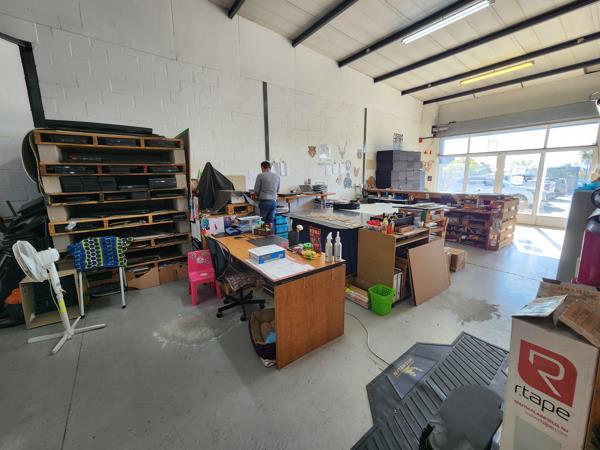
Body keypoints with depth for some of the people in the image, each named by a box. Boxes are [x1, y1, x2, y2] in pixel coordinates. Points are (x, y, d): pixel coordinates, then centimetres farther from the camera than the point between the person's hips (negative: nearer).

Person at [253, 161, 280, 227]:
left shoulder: (260, 176, -4)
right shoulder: (277, 176, 10)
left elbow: (256, 190, -1)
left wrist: (258, 196, 18)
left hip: (264, 201, -4)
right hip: (273, 201, 4)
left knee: (264, 221, 4)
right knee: (271, 222, 7)